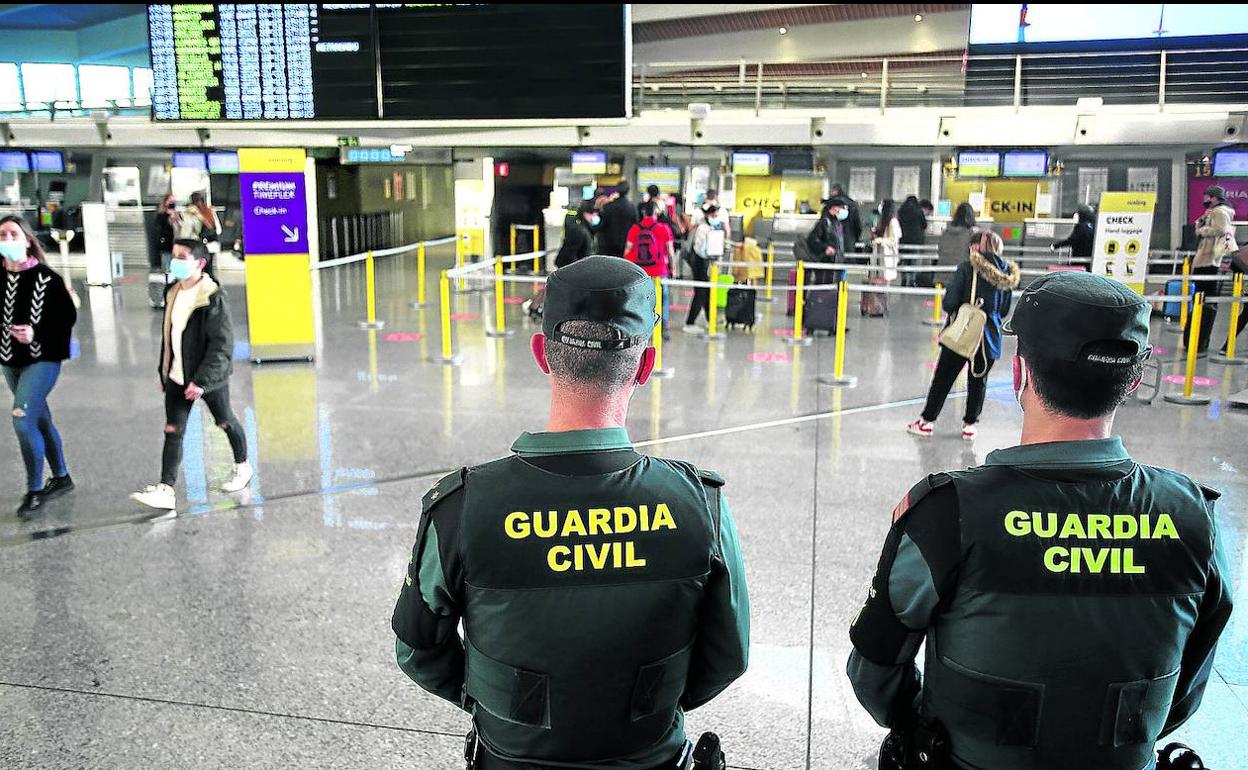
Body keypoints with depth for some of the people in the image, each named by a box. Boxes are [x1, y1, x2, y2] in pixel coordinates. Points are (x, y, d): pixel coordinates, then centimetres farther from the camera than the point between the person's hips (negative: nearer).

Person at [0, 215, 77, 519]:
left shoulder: (46, 277, -11)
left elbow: (69, 317, -8)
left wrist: (37, 333, -19)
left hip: (43, 359, -5)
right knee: (39, 419, 16)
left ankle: (35, 490, 2)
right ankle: (61, 478, 31)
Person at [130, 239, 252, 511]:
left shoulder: (213, 297, -17)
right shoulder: (173, 293, 6)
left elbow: (222, 344, -20)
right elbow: (168, 335, 15)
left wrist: (202, 380, -23)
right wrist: (164, 372, 16)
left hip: (208, 376, -6)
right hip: (178, 377, 6)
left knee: (225, 422, 13)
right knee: (172, 431, 0)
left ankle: (243, 467, 36)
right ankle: (166, 490, -1)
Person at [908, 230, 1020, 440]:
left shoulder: (967, 267, -11)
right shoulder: (1006, 273, 2)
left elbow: (949, 302, -14)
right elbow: (1004, 310, 9)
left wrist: (951, 309, 7)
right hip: (990, 336, 3)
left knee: (943, 377, 8)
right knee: (978, 380, 17)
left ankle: (927, 421, 15)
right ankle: (970, 424, 23)